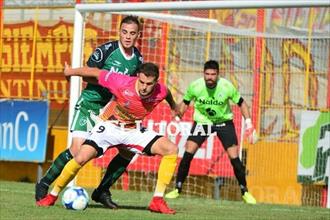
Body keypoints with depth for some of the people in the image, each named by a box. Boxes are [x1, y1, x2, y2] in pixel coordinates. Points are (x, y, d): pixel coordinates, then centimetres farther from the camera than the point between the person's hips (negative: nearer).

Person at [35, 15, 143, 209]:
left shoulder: (138, 59, 3)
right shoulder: (106, 50, -15)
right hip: (90, 103, -6)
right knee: (77, 150, -18)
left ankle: (102, 192, 11)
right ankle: (44, 184, -1)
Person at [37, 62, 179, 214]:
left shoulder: (160, 92, -20)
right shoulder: (122, 83, -30)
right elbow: (95, 72, -15)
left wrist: (173, 106, 30)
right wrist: (71, 72, 0)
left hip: (134, 130, 4)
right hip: (110, 126, -3)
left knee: (171, 149, -14)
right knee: (81, 158, -23)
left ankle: (157, 201, -11)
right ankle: (52, 196, -2)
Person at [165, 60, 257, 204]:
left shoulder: (227, 86, -21)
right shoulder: (195, 86, -19)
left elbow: (241, 103, -6)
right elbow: (185, 102, 1)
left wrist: (248, 122, -13)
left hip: (224, 122, -1)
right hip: (202, 121, 1)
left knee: (234, 157, -8)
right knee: (188, 153, -14)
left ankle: (245, 192, 10)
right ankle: (177, 189, -2)